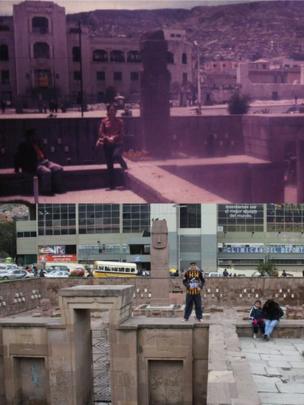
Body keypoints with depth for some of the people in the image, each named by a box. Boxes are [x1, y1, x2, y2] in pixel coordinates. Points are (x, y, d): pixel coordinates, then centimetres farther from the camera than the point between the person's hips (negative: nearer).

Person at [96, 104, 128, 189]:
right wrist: (108, 138, -14)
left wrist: (114, 137, -15)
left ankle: (125, 167, -3)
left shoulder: (119, 121, 4)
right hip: (107, 145, 2)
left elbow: (121, 134, 1)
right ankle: (111, 184, 11)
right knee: (109, 165, 3)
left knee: (116, 155, -33)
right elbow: (100, 133, 1)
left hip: (117, 143, -1)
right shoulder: (104, 121, 4)